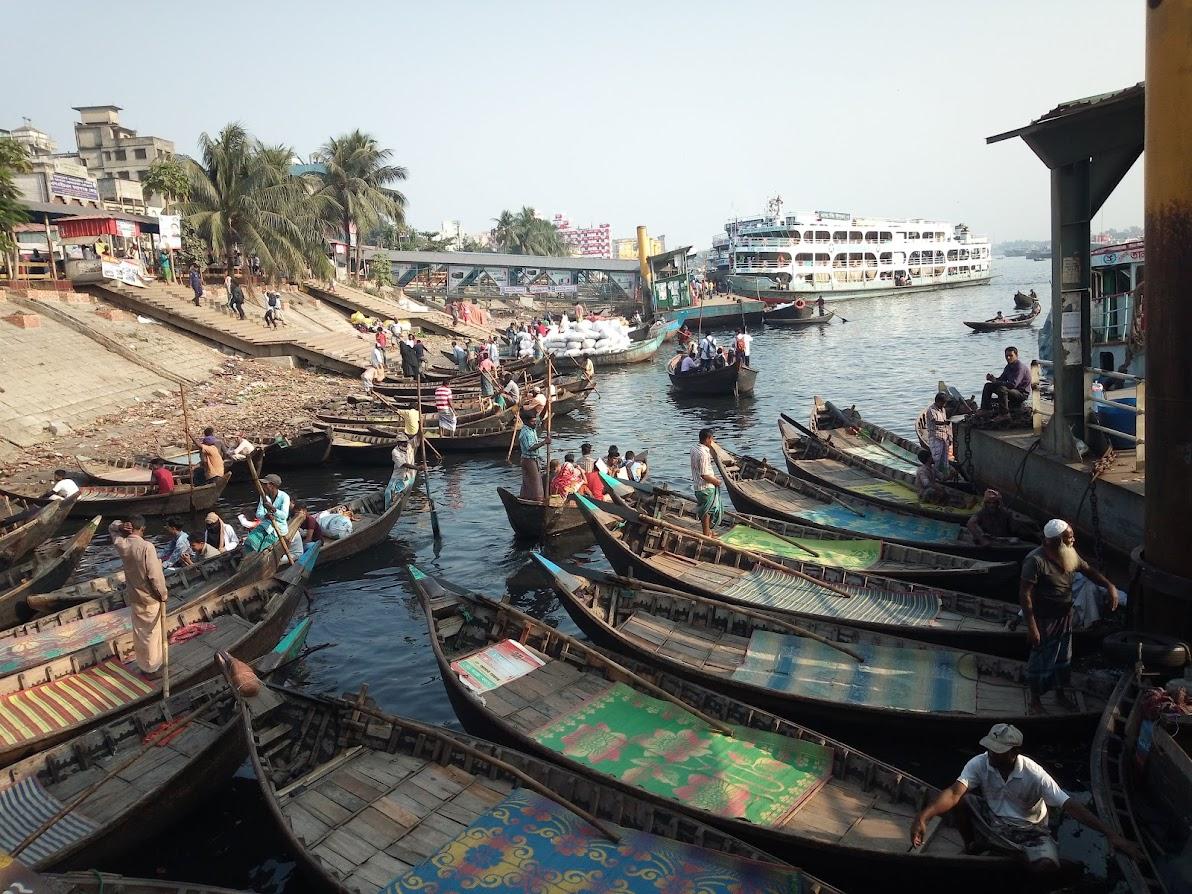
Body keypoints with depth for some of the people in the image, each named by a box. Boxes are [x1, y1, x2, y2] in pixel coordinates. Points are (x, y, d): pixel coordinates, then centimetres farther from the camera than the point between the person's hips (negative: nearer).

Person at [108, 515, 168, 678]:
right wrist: (163, 594, -10)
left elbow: (112, 527, 17)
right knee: (151, 634, 7)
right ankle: (152, 669, 17)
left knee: (139, 633, 19)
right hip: (150, 598, -6)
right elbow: (155, 575, -24)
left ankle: (142, 665, 32)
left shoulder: (121, 544, -5)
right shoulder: (146, 547, -24)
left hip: (134, 597, 6)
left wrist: (121, 526, -6)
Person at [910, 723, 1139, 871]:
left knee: (1046, 865, -34)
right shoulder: (979, 763, -22)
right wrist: (923, 816, -51)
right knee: (960, 801, -27)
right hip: (990, 820, 2)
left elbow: (1069, 805, -24)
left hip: (1027, 829, -2)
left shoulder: (1034, 775, -25)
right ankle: (971, 846, 3)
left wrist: (1111, 834, -33)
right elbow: (954, 792, -34)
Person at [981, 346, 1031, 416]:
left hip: (1022, 393, -10)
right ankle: (984, 410, 0)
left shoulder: (1020, 367, -21)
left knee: (1002, 389, -37)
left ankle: (1005, 414, -29)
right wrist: (992, 378, -10)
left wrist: (996, 382, -27)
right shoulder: (1009, 366, 8)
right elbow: (1001, 379, 13)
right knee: (988, 386, 6)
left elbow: (1013, 384, -30)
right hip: (1012, 390, 10)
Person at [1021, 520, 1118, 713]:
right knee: (1040, 662, 8)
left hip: (1065, 617, 7)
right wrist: (1032, 627, -27)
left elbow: (1089, 570, 12)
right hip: (1044, 621, -7)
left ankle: (1060, 693, 43)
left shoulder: (1070, 555, -6)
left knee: (1063, 659, 22)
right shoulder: (1036, 560, -29)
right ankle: (1035, 699, 27)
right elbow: (1025, 595, -27)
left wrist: (1110, 586, -5)